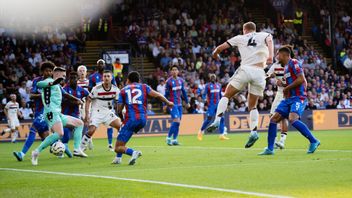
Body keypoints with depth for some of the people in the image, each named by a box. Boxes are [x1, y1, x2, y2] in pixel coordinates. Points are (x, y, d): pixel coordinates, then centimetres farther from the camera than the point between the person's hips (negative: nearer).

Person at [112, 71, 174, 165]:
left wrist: (122, 118, 27)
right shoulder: (144, 87, 15)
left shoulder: (123, 90, 13)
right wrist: (168, 103, 15)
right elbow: (157, 95, 2)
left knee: (118, 148, -4)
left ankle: (133, 152, -31)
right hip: (143, 119, 4)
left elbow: (119, 110, 8)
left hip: (131, 119, -4)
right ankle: (118, 158, 29)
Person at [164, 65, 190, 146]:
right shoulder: (169, 81, -8)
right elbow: (166, 94, -5)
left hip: (179, 104, 6)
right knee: (176, 121, -16)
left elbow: (183, 92, 17)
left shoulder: (181, 80, 8)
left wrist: (187, 102, 18)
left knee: (178, 122, 5)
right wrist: (165, 104, -7)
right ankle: (168, 138, -6)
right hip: (172, 104, -6)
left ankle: (174, 139, 11)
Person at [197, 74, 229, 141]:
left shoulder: (219, 85, 14)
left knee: (222, 119, -6)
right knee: (209, 119, -9)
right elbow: (204, 94, -7)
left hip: (218, 104, 5)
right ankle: (201, 132, 12)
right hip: (211, 105, -5)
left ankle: (222, 135, -5)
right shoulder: (208, 85, -2)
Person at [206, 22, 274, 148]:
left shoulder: (240, 38, 17)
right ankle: (254, 131, -7)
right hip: (259, 72, 2)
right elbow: (269, 40, -7)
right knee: (252, 106, 12)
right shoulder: (263, 35, 18)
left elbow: (220, 47, 18)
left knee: (226, 96, 11)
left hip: (245, 70, -2)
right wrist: (270, 56, -22)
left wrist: (215, 54, 40)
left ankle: (218, 120, -10)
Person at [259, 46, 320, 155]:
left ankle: (314, 141, -19)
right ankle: (270, 149, 8)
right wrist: (282, 84, 12)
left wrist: (287, 88, -10)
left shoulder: (293, 63, -7)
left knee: (292, 119, -30)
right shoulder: (286, 66, 21)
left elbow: (301, 79, -18)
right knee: (273, 119, 2)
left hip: (298, 97, -10)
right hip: (289, 98, 10)